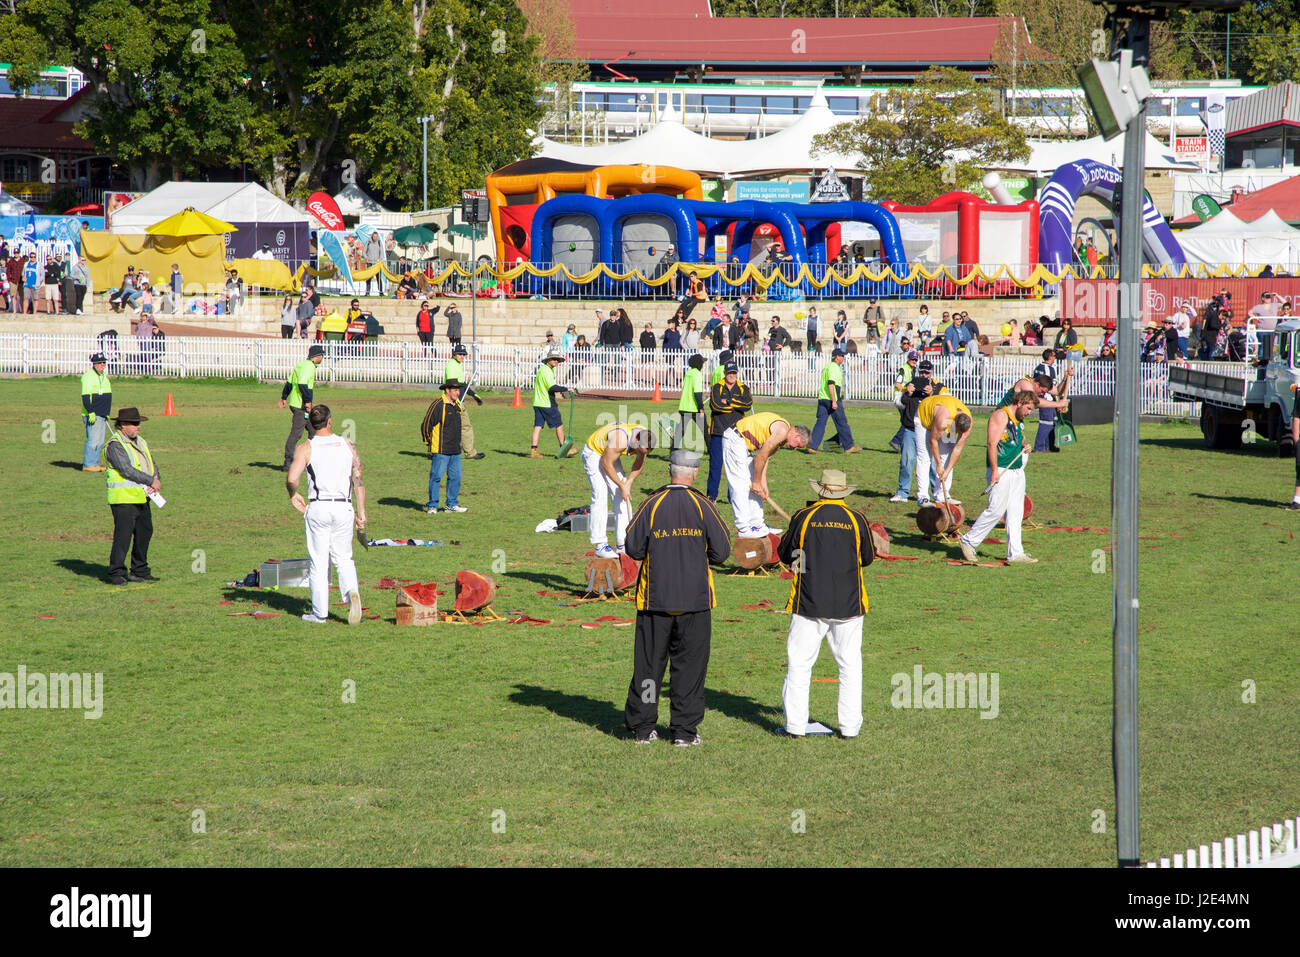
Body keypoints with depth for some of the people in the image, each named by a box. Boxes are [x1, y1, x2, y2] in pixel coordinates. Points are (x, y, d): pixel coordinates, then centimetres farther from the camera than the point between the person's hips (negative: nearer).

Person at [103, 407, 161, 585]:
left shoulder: (140, 442, 16)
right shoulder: (115, 445, -11)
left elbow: (152, 465, 14)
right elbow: (127, 470, -20)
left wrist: (157, 480, -8)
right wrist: (151, 481, -15)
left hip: (142, 497, 9)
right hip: (123, 498, -9)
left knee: (144, 532, 12)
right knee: (123, 535, -11)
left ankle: (139, 571, 22)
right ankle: (116, 573, -6)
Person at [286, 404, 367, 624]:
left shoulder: (306, 448, -2)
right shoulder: (348, 446, 7)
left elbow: (291, 479, -15)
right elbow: (358, 481, 3)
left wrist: (293, 496, 6)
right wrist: (361, 512, 6)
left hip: (318, 507, -2)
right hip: (344, 508, 2)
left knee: (319, 562, 6)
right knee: (343, 559, 12)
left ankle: (320, 612, 8)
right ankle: (351, 592, -16)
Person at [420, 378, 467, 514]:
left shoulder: (457, 405, 12)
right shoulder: (438, 405, -13)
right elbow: (426, 425, -10)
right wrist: (429, 442, -2)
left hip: (455, 450, 8)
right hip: (440, 450, -8)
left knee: (455, 477, 9)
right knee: (436, 476, -6)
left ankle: (452, 504, 18)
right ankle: (432, 505, 0)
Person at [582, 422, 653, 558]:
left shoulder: (645, 437, -15)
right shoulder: (620, 440, -38)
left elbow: (639, 463, 1)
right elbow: (606, 464, -27)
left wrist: (629, 483, -9)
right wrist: (622, 486, -21)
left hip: (610, 454, 7)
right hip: (593, 453, -7)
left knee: (621, 496, -1)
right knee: (600, 495, -17)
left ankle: (623, 543, 2)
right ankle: (599, 545, -18)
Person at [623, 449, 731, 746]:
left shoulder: (652, 505, -4)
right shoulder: (703, 507, -5)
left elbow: (634, 549, -2)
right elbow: (722, 550, -4)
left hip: (654, 596, 1)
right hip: (694, 598, -1)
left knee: (648, 662, 8)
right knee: (690, 663, 5)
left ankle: (642, 727, 10)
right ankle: (684, 729, 3)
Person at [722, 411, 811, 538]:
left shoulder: (780, 437, 13)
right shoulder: (782, 431, -18)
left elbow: (765, 459, 13)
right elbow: (761, 456, -18)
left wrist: (763, 486, 8)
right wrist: (756, 483, -8)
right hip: (734, 440, -11)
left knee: (753, 486, 12)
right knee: (740, 485, -10)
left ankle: (757, 524, 17)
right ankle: (743, 528, -9)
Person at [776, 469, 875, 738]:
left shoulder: (803, 517, -4)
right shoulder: (856, 520, -2)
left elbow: (784, 554, 6)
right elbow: (868, 557, 10)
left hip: (808, 603, -1)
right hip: (848, 605, 1)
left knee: (799, 664, 6)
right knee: (850, 665, 9)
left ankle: (795, 725, 4)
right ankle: (850, 725, 7)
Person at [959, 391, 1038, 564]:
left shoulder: (1019, 421, 19)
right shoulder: (1001, 415, -9)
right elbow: (992, 443, -16)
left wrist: (1024, 447, 9)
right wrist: (994, 470, -21)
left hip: (1017, 470, 9)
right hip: (1001, 471, -9)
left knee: (1016, 513, 5)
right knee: (996, 509, -11)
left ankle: (1015, 552, 5)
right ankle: (968, 541, 1)